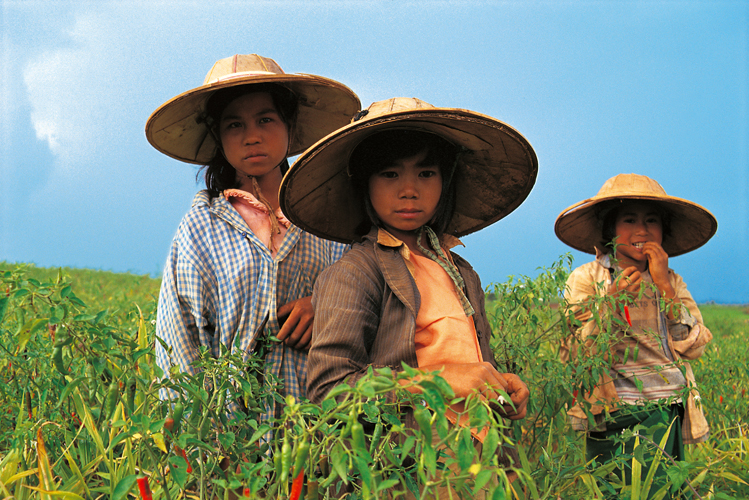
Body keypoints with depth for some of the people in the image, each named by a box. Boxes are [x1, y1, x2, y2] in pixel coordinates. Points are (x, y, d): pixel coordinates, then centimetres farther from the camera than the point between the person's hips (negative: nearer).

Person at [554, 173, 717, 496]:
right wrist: (611, 304, -20)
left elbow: (694, 348, -2)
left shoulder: (671, 282, 11)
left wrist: (664, 285, -8)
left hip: (673, 418, 4)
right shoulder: (586, 279, -1)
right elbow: (573, 360, -9)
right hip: (617, 418, -4)